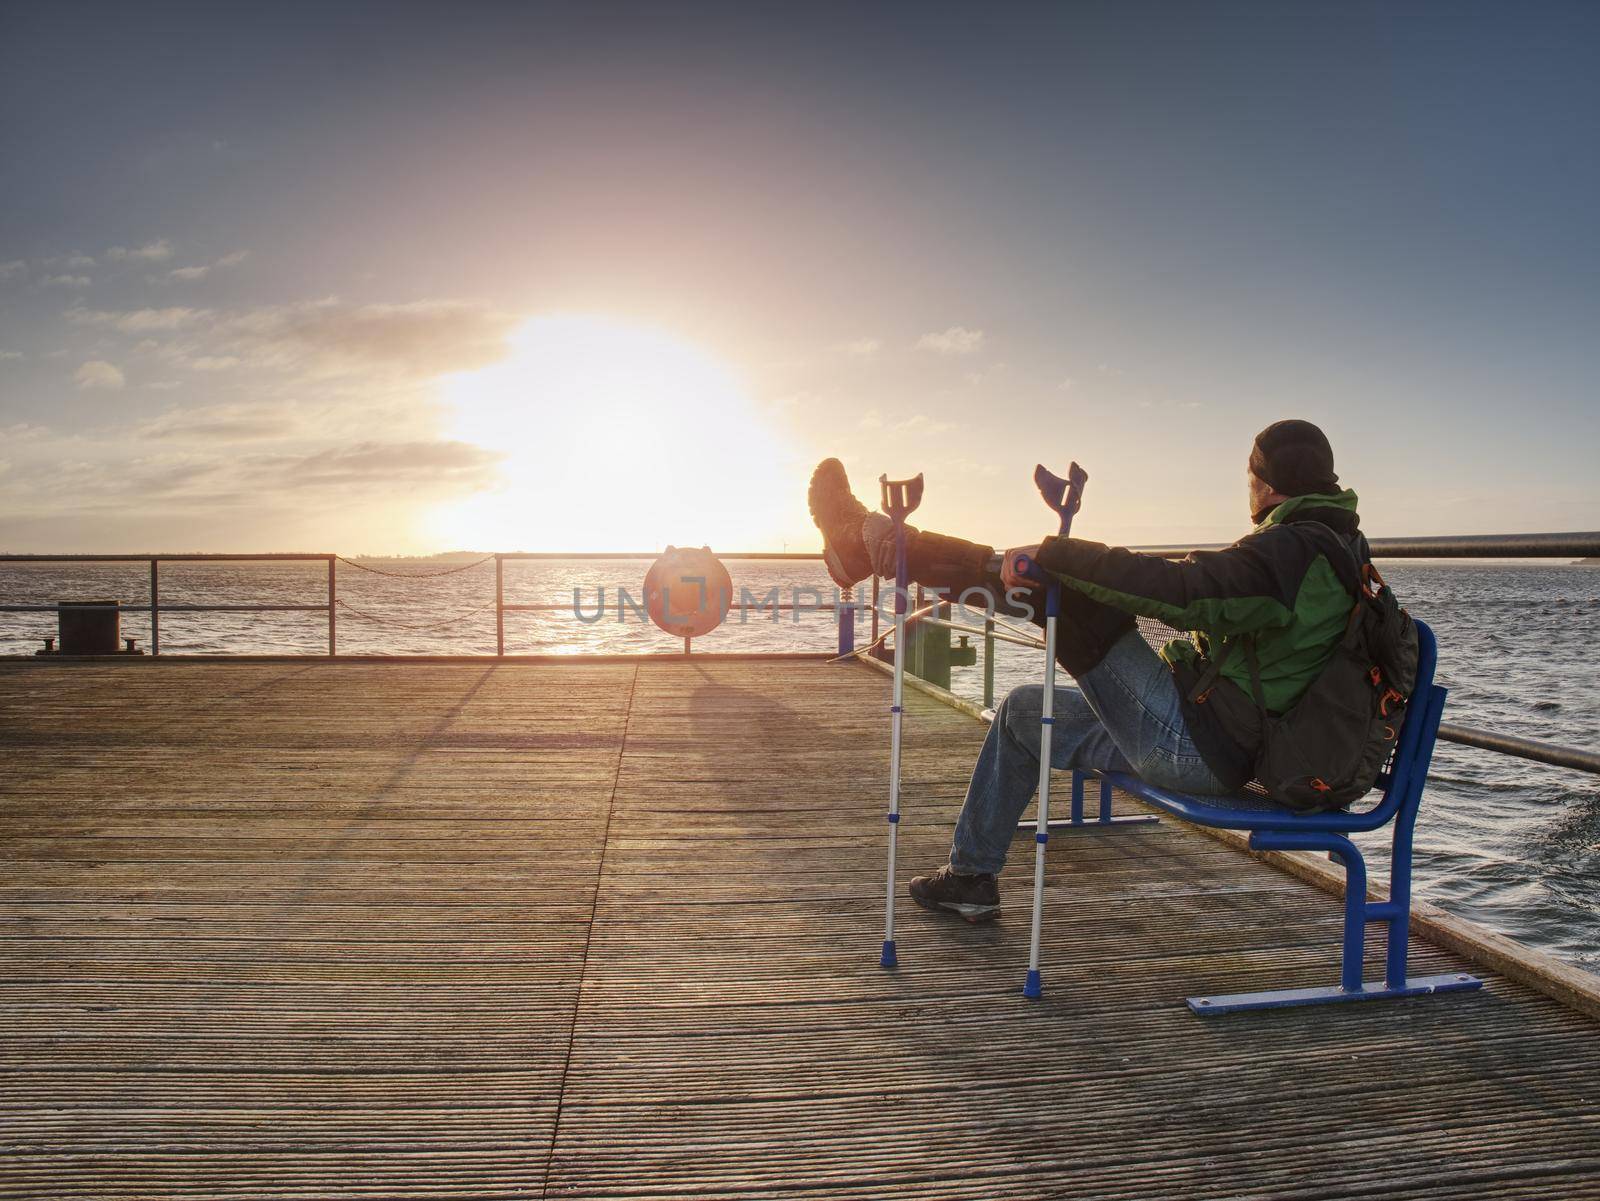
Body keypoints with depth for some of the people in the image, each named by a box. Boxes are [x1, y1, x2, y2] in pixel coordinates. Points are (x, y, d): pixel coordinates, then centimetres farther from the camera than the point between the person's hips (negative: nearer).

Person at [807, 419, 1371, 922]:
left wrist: (1050, 556, -34)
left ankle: (880, 544, -13)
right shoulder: (1334, 546, 12)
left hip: (1194, 745, -10)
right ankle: (969, 875, 27)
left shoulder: (1296, 547, -19)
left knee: (1067, 585, -18)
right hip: (1208, 742, 10)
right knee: (1022, 709, 22)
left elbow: (1180, 590, -34)